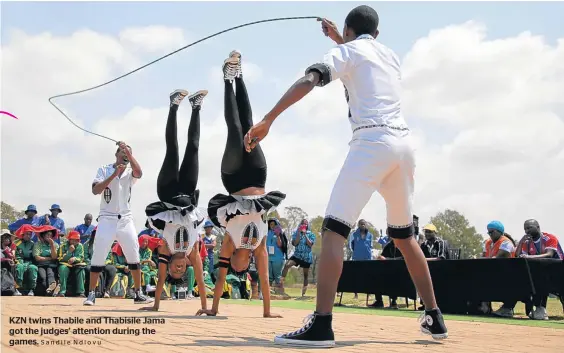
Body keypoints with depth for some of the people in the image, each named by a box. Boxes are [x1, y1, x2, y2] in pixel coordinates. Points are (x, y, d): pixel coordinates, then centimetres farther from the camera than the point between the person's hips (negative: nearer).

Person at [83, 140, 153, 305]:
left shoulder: (130, 173, 7)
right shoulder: (104, 170, 2)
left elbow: (139, 173, -18)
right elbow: (95, 190, -13)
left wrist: (128, 150, -22)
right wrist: (114, 174, -18)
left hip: (125, 220, 3)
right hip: (107, 219, -2)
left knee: (134, 256, 3)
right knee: (98, 257, -5)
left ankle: (138, 294, 12)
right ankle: (91, 294, 4)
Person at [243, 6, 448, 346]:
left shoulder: (348, 51, 8)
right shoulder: (391, 54, 26)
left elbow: (308, 81, -10)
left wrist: (267, 120, -16)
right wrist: (339, 39, 49)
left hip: (373, 142, -7)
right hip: (404, 143, 7)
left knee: (334, 229, -11)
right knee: (405, 235, 20)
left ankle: (321, 325, -23)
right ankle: (434, 317, 24)